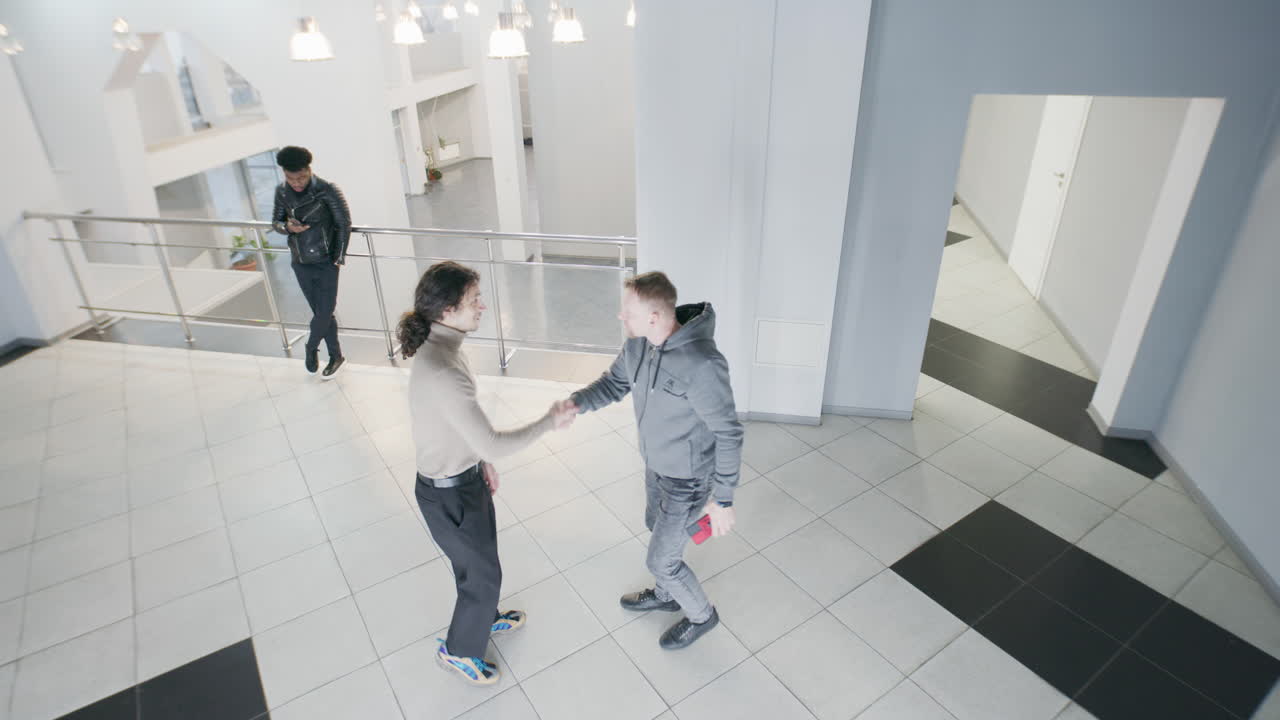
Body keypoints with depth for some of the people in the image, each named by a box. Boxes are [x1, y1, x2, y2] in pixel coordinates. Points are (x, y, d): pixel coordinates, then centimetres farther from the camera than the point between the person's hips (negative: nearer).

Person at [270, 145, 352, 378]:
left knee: (324, 313, -1)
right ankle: (335, 356, 27)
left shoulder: (327, 191, -15)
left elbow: (344, 224, -8)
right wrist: (287, 226, -15)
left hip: (325, 264, -4)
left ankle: (311, 348, 28)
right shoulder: (282, 192, -2)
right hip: (300, 265, 4)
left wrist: (339, 258, -8)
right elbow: (275, 222, 10)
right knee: (321, 312, 12)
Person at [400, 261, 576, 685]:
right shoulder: (441, 373, -36)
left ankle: (483, 617, 58)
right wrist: (550, 422, -22)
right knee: (483, 574, 14)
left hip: (464, 475, 9)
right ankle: (458, 649, 41)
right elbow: (494, 443, -34)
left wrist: (481, 460, 17)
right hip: (449, 494, -9)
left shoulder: (441, 347, -5)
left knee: (477, 560, 30)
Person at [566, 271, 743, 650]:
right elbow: (614, 383, 4)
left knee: (661, 559, 8)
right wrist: (576, 402, -16)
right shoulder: (638, 344, -12)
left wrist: (723, 500, -22)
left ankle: (701, 615, 39)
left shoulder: (702, 364, -36)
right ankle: (666, 594, 58)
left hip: (687, 480, -8)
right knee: (658, 528, 29)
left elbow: (728, 434, -27)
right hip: (656, 466, 8)